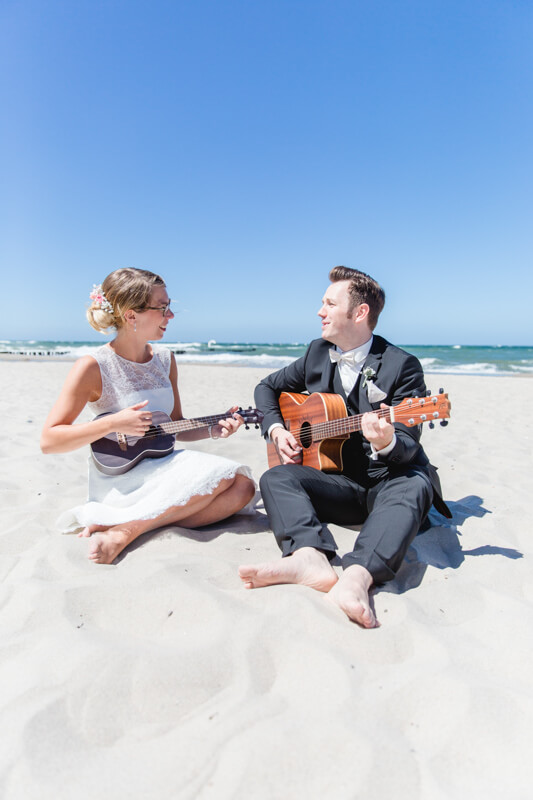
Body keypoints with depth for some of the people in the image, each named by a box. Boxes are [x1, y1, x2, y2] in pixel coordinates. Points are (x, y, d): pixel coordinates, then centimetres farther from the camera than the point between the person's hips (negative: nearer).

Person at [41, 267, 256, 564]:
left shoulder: (165, 359, 7)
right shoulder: (93, 367, -11)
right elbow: (49, 440, -10)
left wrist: (214, 429, -4)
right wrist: (112, 424, -21)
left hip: (161, 469, 7)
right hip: (119, 480, -7)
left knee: (243, 486, -15)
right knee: (221, 473, -24)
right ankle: (121, 528, -18)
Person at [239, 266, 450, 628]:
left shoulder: (403, 365, -10)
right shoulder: (318, 353, 6)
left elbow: (408, 446, -14)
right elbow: (268, 387, 17)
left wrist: (387, 443, -39)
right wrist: (277, 429, -2)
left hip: (388, 480, -3)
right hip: (337, 482, 4)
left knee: (415, 485, -36)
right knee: (276, 477, -22)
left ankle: (356, 578, -55)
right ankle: (309, 558, -46)